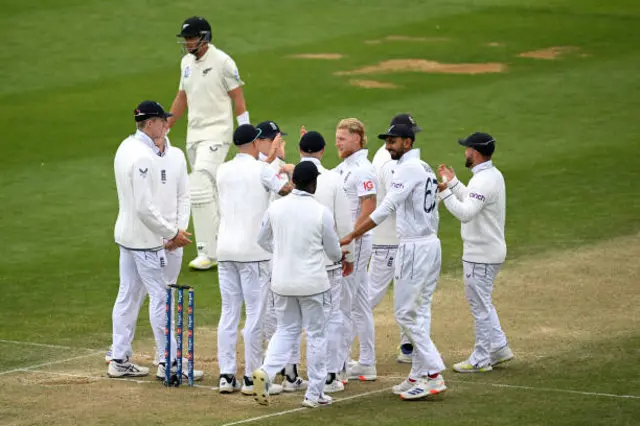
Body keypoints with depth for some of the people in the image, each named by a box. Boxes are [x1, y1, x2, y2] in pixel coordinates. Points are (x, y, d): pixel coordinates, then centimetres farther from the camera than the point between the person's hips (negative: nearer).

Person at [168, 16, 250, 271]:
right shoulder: (187, 62, 12)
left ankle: (208, 253, -18)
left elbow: (238, 99, -10)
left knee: (200, 188, -18)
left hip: (217, 133, -8)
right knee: (209, 192, 12)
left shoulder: (222, 62, -11)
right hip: (193, 135, 8)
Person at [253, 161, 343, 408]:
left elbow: (263, 240, 12)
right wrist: (338, 258, 24)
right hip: (313, 284, -3)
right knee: (316, 335, 9)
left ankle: (266, 371, -9)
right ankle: (314, 394, 11)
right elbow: (334, 251, 0)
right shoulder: (321, 212, -12)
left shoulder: (275, 207, -3)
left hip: (282, 283, 3)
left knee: (286, 330, 16)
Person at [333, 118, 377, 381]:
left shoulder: (362, 170, -16)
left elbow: (369, 208, -21)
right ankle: (366, 364, 18)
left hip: (355, 241, -10)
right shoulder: (343, 167, 14)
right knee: (359, 304, 13)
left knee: (342, 304, -8)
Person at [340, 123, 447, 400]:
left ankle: (434, 375, -11)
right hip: (431, 243, 10)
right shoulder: (426, 169, 15)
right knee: (420, 311, 12)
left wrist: (351, 237, -25)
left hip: (414, 248, -10)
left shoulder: (408, 169, -15)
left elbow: (385, 209, -24)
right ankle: (419, 376, 15)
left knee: (406, 313, -7)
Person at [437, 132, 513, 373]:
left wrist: (444, 192, -29)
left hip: (481, 255, -10)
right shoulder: (493, 175, 10)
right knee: (482, 302, 21)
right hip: (490, 251, 10)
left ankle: (481, 360, 6)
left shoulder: (483, 180, -23)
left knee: (480, 305, -1)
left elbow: (465, 213, -32)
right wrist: (452, 182, 25)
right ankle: (499, 348, 25)